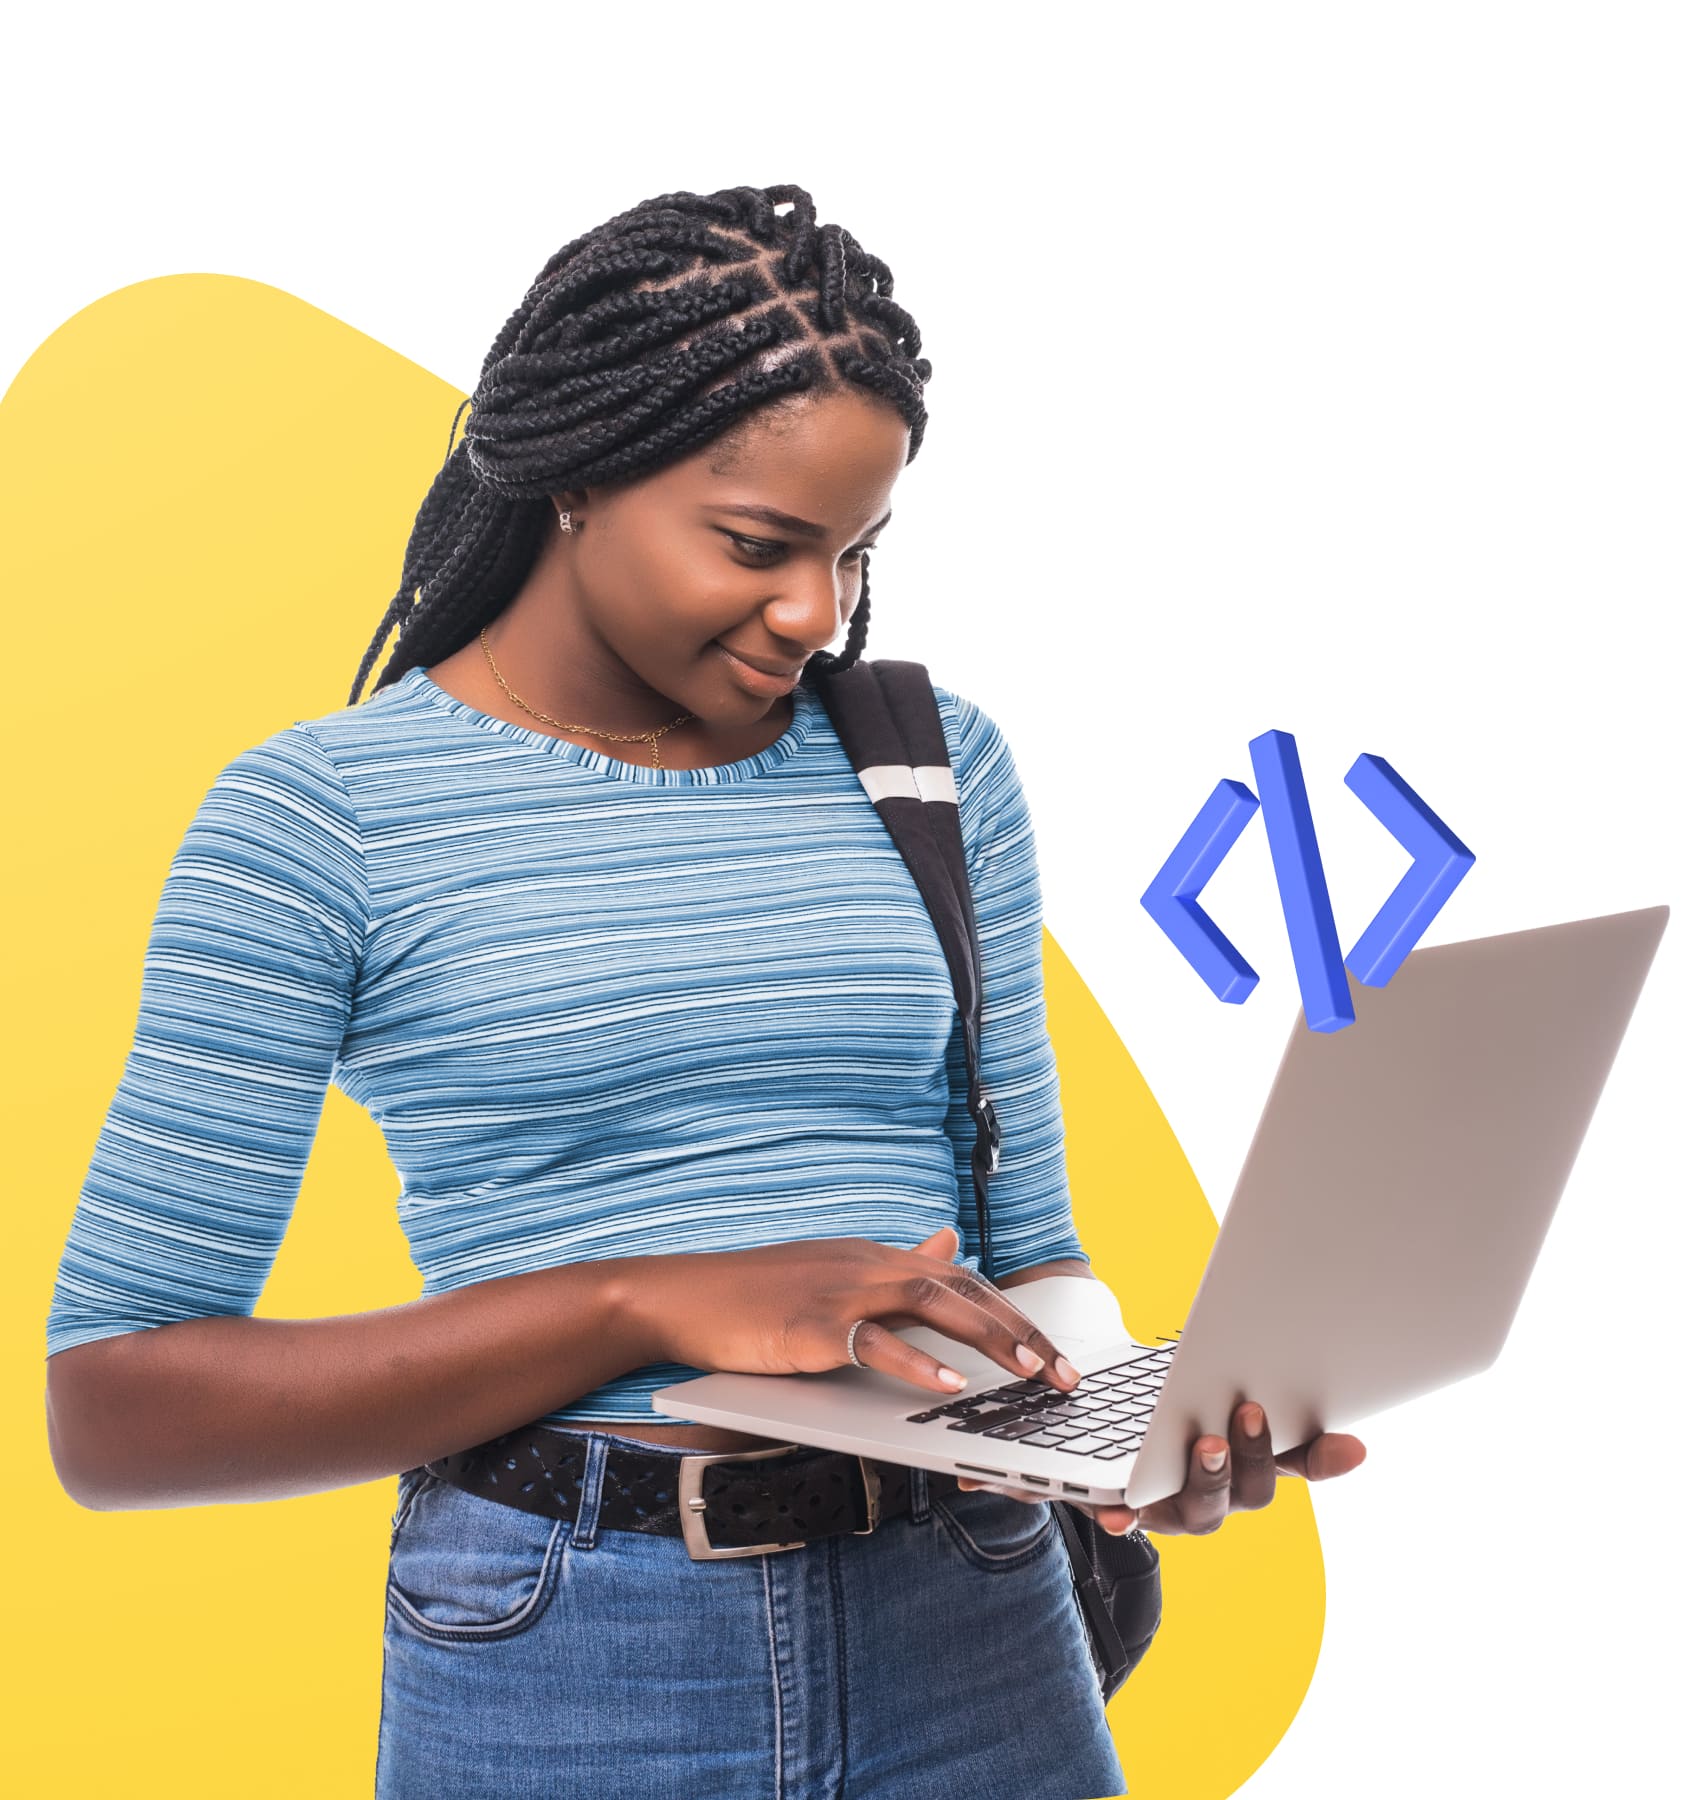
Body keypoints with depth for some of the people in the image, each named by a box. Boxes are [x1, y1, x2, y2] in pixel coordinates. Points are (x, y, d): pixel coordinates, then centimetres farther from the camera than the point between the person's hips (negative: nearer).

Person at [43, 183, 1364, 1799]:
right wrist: (654, 1300, -20)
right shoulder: (323, 815, -7)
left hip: (972, 1650, 3)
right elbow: (109, 1410, -11)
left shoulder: (934, 763, 5)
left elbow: (1023, 1246, 9)